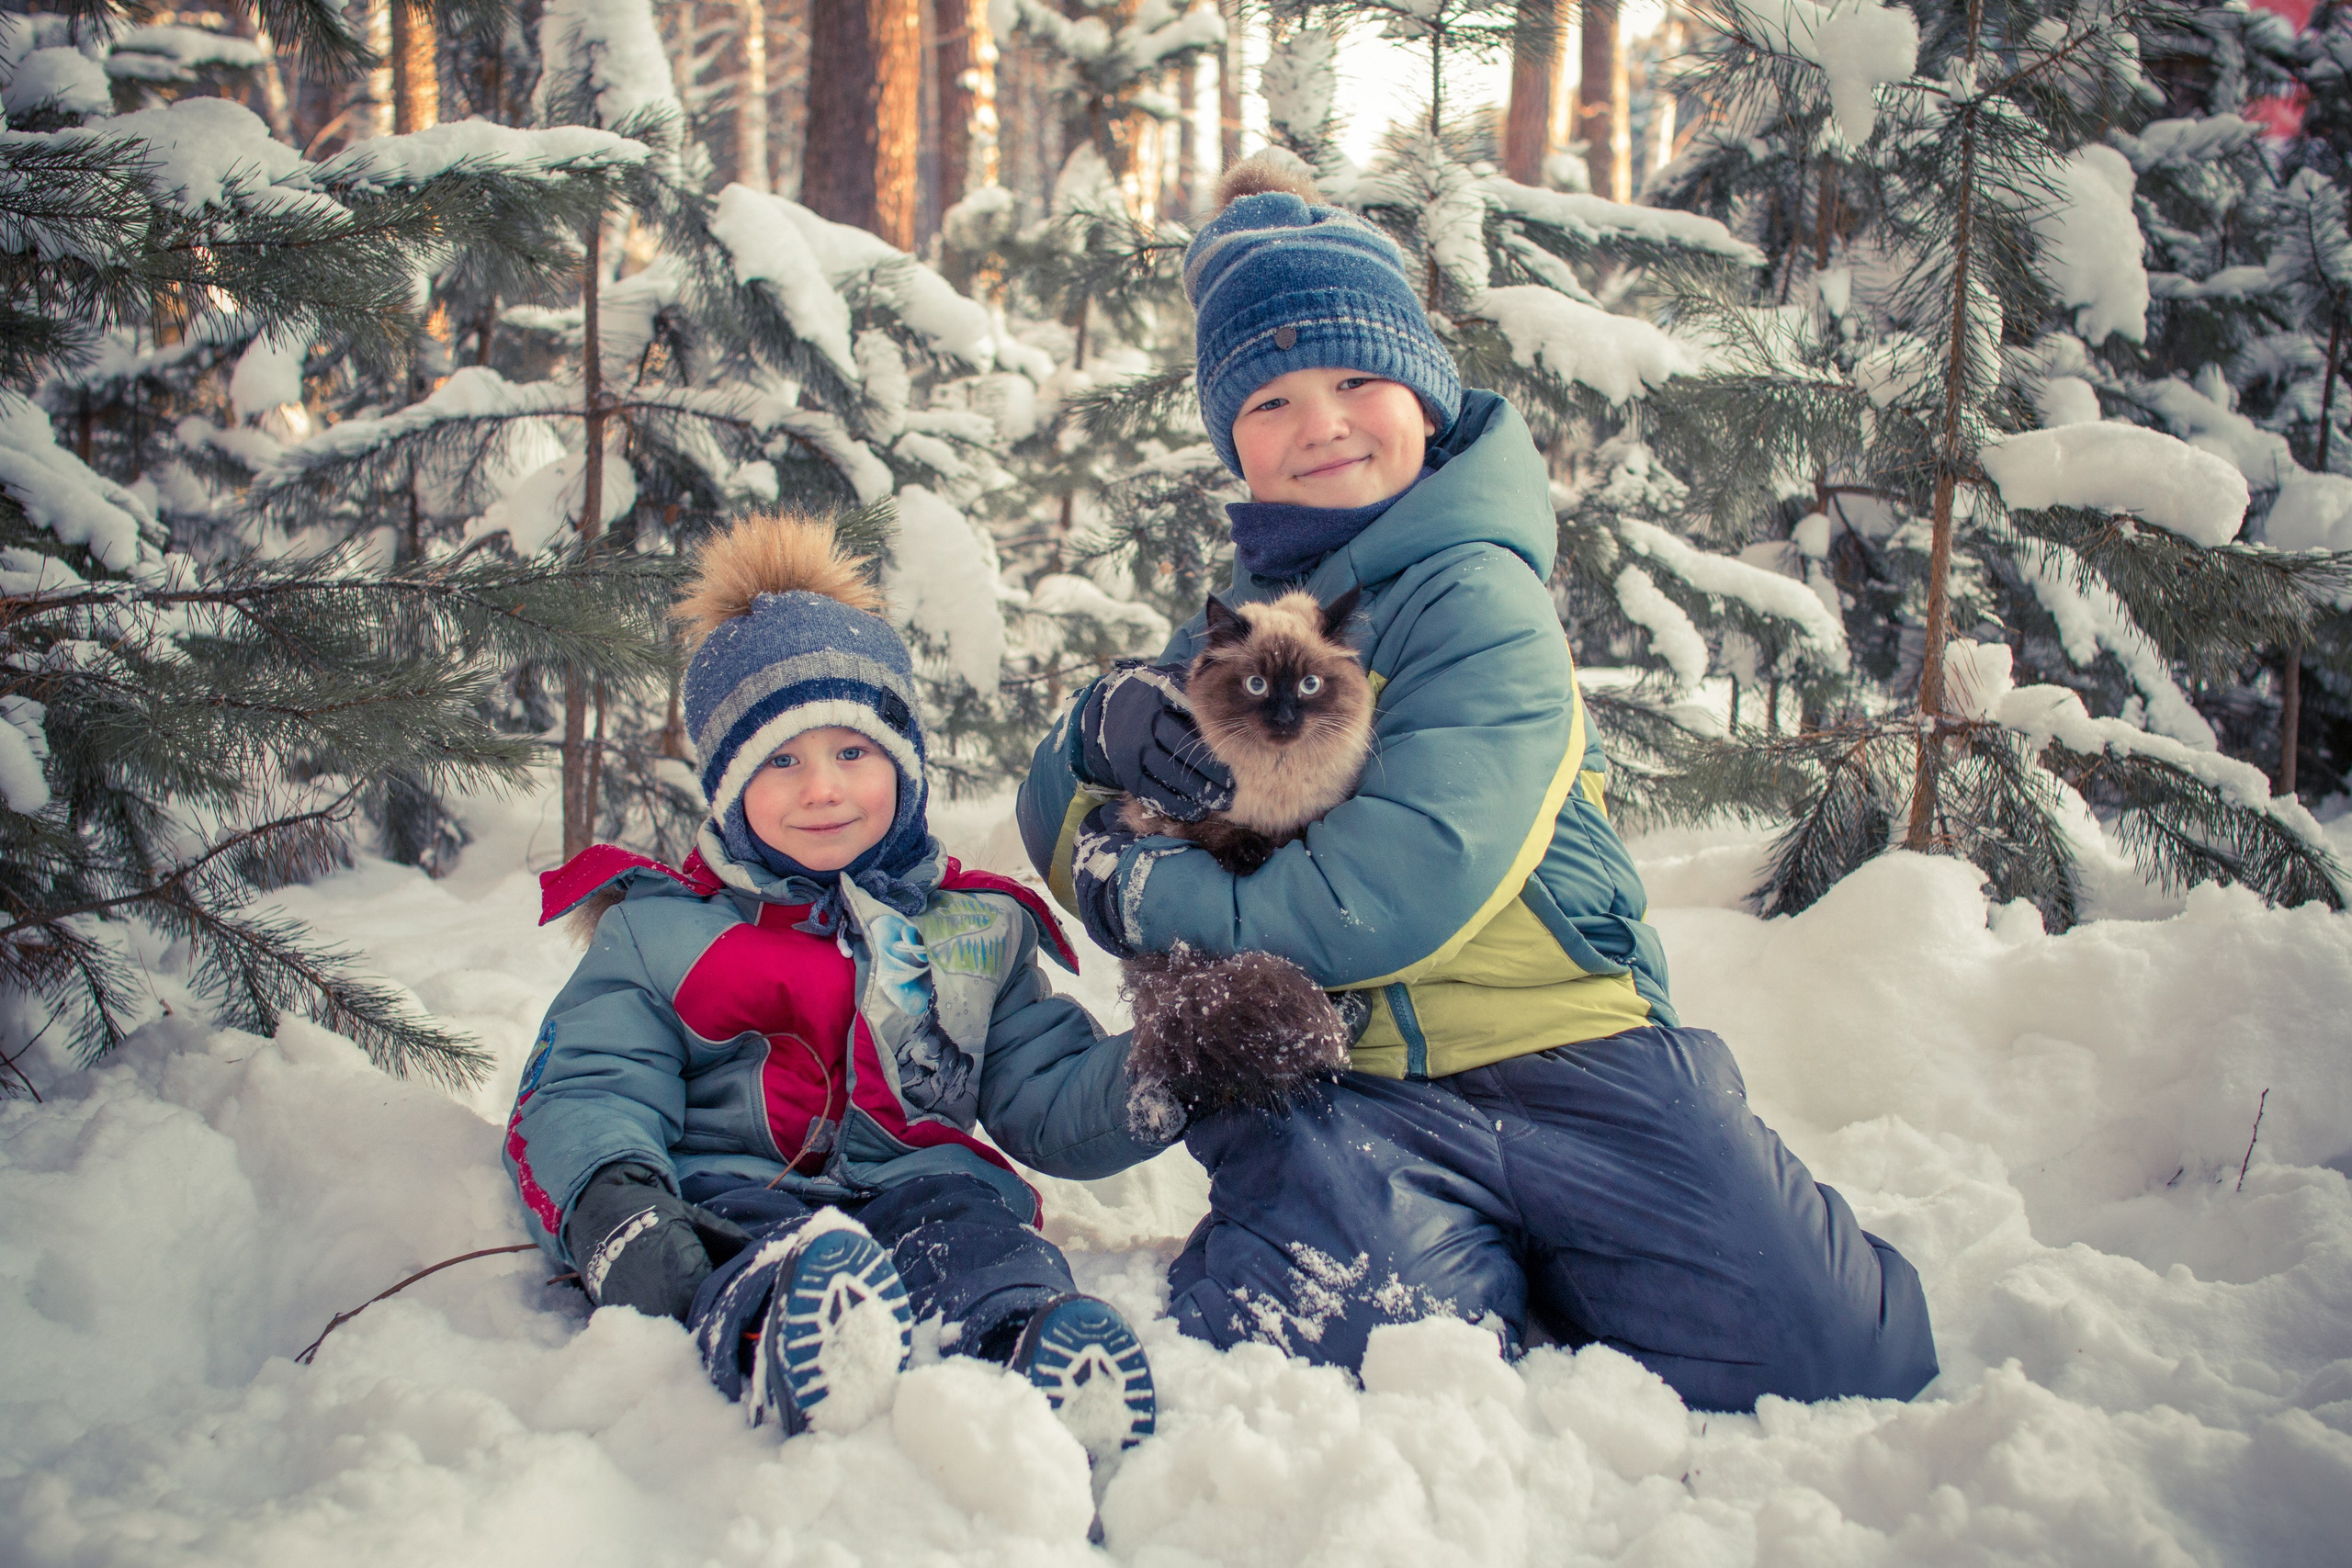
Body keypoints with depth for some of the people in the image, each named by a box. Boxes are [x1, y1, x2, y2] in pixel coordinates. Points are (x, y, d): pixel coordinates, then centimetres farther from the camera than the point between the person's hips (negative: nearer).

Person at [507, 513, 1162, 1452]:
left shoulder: (976, 930, 23)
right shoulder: (659, 928, 17)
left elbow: (1045, 1095, 20)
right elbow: (585, 1090, 6)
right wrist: (611, 1204, -18)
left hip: (913, 1182, 2)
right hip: (730, 1191, -1)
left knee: (985, 1242, -36)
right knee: (789, 1258, -39)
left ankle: (1040, 1353, -66)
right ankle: (768, 1334, -70)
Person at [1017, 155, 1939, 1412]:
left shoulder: (1472, 598, -6)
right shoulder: (1242, 620, 15)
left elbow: (1411, 886, -19)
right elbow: (1060, 819, 18)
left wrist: (1162, 901, -11)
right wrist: (1108, 722, -6)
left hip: (1556, 1053, -3)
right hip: (1339, 1091, 3)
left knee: (1844, 1360, -13)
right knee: (1267, 1348, -28)